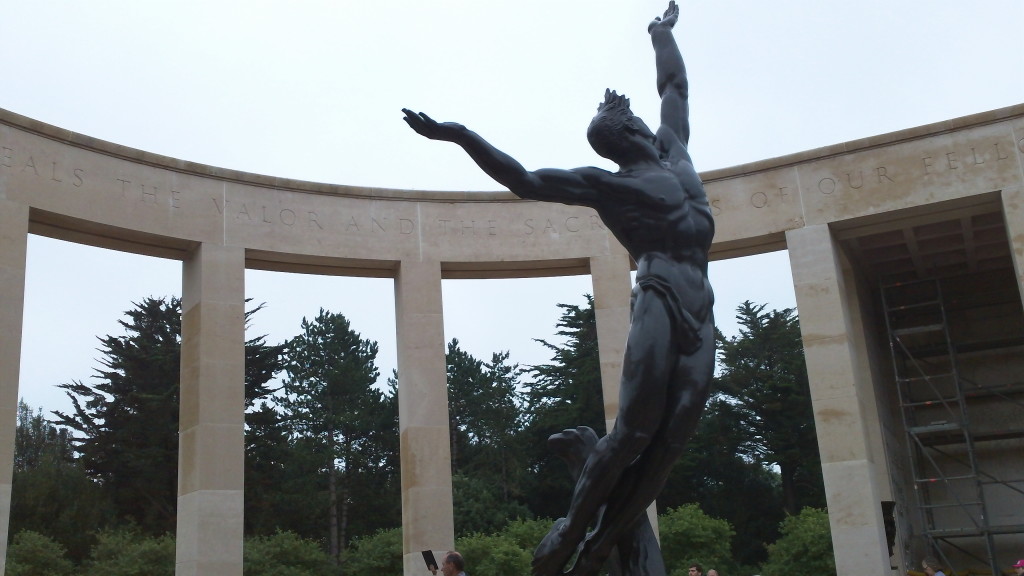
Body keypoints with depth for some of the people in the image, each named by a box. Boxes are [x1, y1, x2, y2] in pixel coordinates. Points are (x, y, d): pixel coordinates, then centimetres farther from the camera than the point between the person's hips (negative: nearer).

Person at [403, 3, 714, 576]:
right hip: (661, 300, -5)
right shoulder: (608, 183, 10)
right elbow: (526, 181, 7)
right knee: (636, 427, -15)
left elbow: (675, 83, 41)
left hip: (702, 310, 5)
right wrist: (463, 136, 0)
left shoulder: (673, 149, 25)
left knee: (673, 436, -6)